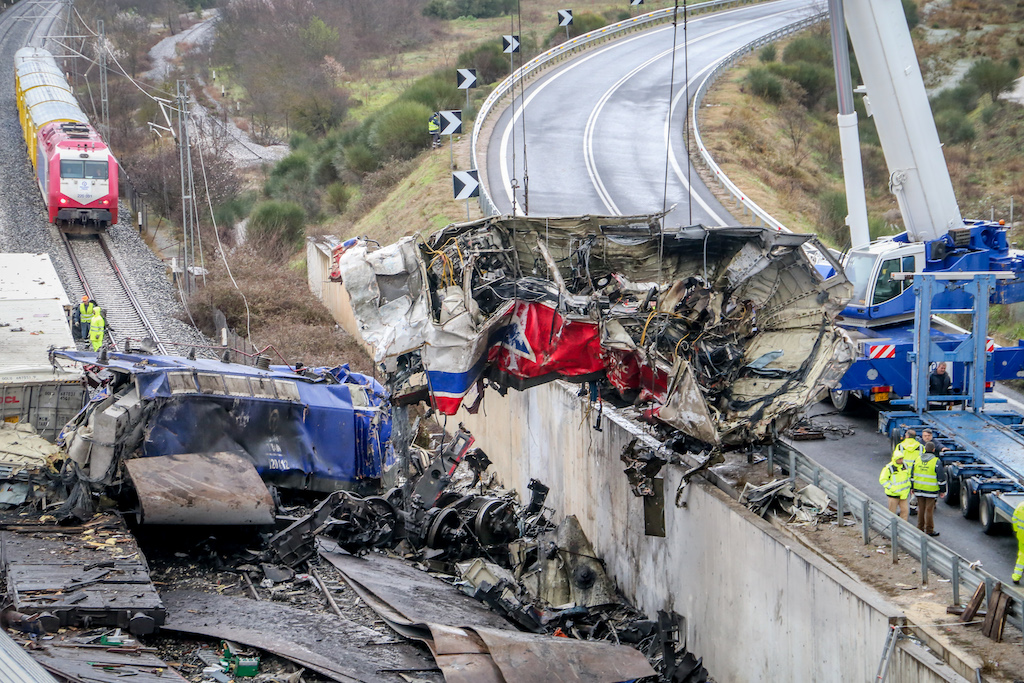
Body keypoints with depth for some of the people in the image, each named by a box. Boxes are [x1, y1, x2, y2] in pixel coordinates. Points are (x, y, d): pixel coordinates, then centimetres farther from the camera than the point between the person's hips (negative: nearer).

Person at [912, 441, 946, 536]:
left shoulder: (918, 459, 5)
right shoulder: (936, 462, -10)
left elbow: (912, 475, 10)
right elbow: (941, 477, -9)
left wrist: (912, 487, 18)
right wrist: (942, 490, 0)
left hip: (919, 489, 4)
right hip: (931, 490, -4)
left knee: (921, 509, 13)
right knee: (929, 510, 1)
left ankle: (920, 528, 20)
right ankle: (929, 530, 6)